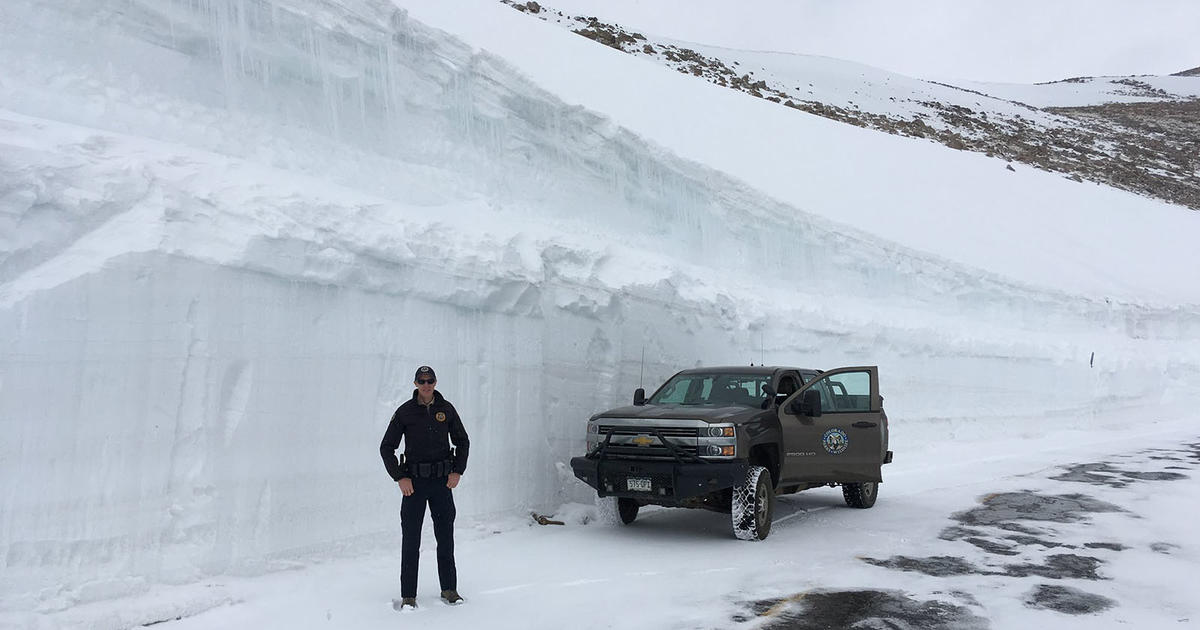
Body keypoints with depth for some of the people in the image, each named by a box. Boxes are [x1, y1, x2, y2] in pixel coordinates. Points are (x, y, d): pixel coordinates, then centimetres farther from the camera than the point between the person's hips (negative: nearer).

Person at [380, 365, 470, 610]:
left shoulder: (446, 409, 2)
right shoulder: (405, 412, -3)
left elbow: (462, 441, 11)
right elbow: (387, 447, 0)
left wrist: (457, 471, 0)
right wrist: (400, 478, -8)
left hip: (442, 481, 2)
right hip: (414, 482, -2)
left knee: (446, 538, 8)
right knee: (410, 539, 0)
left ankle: (449, 590, 19)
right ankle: (408, 596, 9)